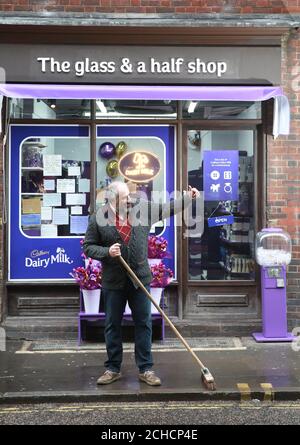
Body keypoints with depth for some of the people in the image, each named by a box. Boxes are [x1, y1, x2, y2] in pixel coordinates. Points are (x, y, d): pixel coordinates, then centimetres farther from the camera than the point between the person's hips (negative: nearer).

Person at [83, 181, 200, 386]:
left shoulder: (142, 208, 1)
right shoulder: (97, 218, -6)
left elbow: (167, 208, 11)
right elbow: (88, 247, -1)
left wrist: (188, 198, 3)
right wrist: (107, 252, -17)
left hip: (140, 278, 2)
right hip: (113, 281, -1)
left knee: (144, 324, 6)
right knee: (112, 325, 10)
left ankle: (146, 369, 18)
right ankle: (113, 369, 25)